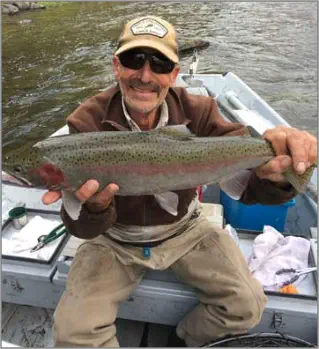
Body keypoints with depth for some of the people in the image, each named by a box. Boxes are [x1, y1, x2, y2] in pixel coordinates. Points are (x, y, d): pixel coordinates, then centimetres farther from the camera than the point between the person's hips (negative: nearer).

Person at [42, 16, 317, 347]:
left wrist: (273, 174, -48)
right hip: (115, 239, -1)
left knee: (246, 306, -5)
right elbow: (85, 229, -21)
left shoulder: (198, 112, -15)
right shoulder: (87, 123, -18)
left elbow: (244, 179, -23)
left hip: (185, 230, 2)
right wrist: (94, 205, -47)